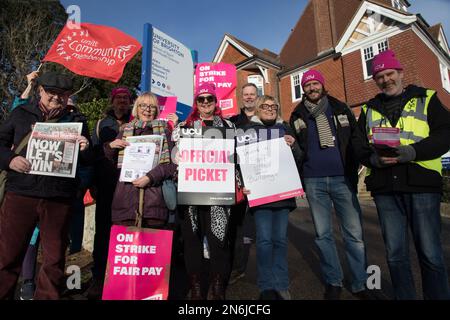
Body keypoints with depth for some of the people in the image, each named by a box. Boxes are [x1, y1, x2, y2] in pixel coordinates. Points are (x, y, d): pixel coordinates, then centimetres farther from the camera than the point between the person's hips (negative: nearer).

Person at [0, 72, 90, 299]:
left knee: (55, 258, 10)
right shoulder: (21, 114, 11)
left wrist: (84, 150, -14)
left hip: (59, 198, 0)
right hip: (20, 193, 0)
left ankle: (47, 296, 26)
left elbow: (88, 161, 8)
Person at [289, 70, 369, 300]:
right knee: (323, 234, 7)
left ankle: (360, 284, 19)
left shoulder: (340, 108, 10)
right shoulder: (297, 115, 10)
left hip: (343, 179, 0)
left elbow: (357, 139, 9)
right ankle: (333, 282, 22)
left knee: (354, 234, 2)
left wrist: (354, 168, 0)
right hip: (314, 181, 1)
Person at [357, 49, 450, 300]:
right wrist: (373, 159, -10)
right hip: (385, 188, 2)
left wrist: (414, 151, -17)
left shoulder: (426, 99, 10)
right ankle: (404, 297, 25)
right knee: (395, 255, 9)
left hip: (422, 184, -2)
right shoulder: (369, 109, 17)